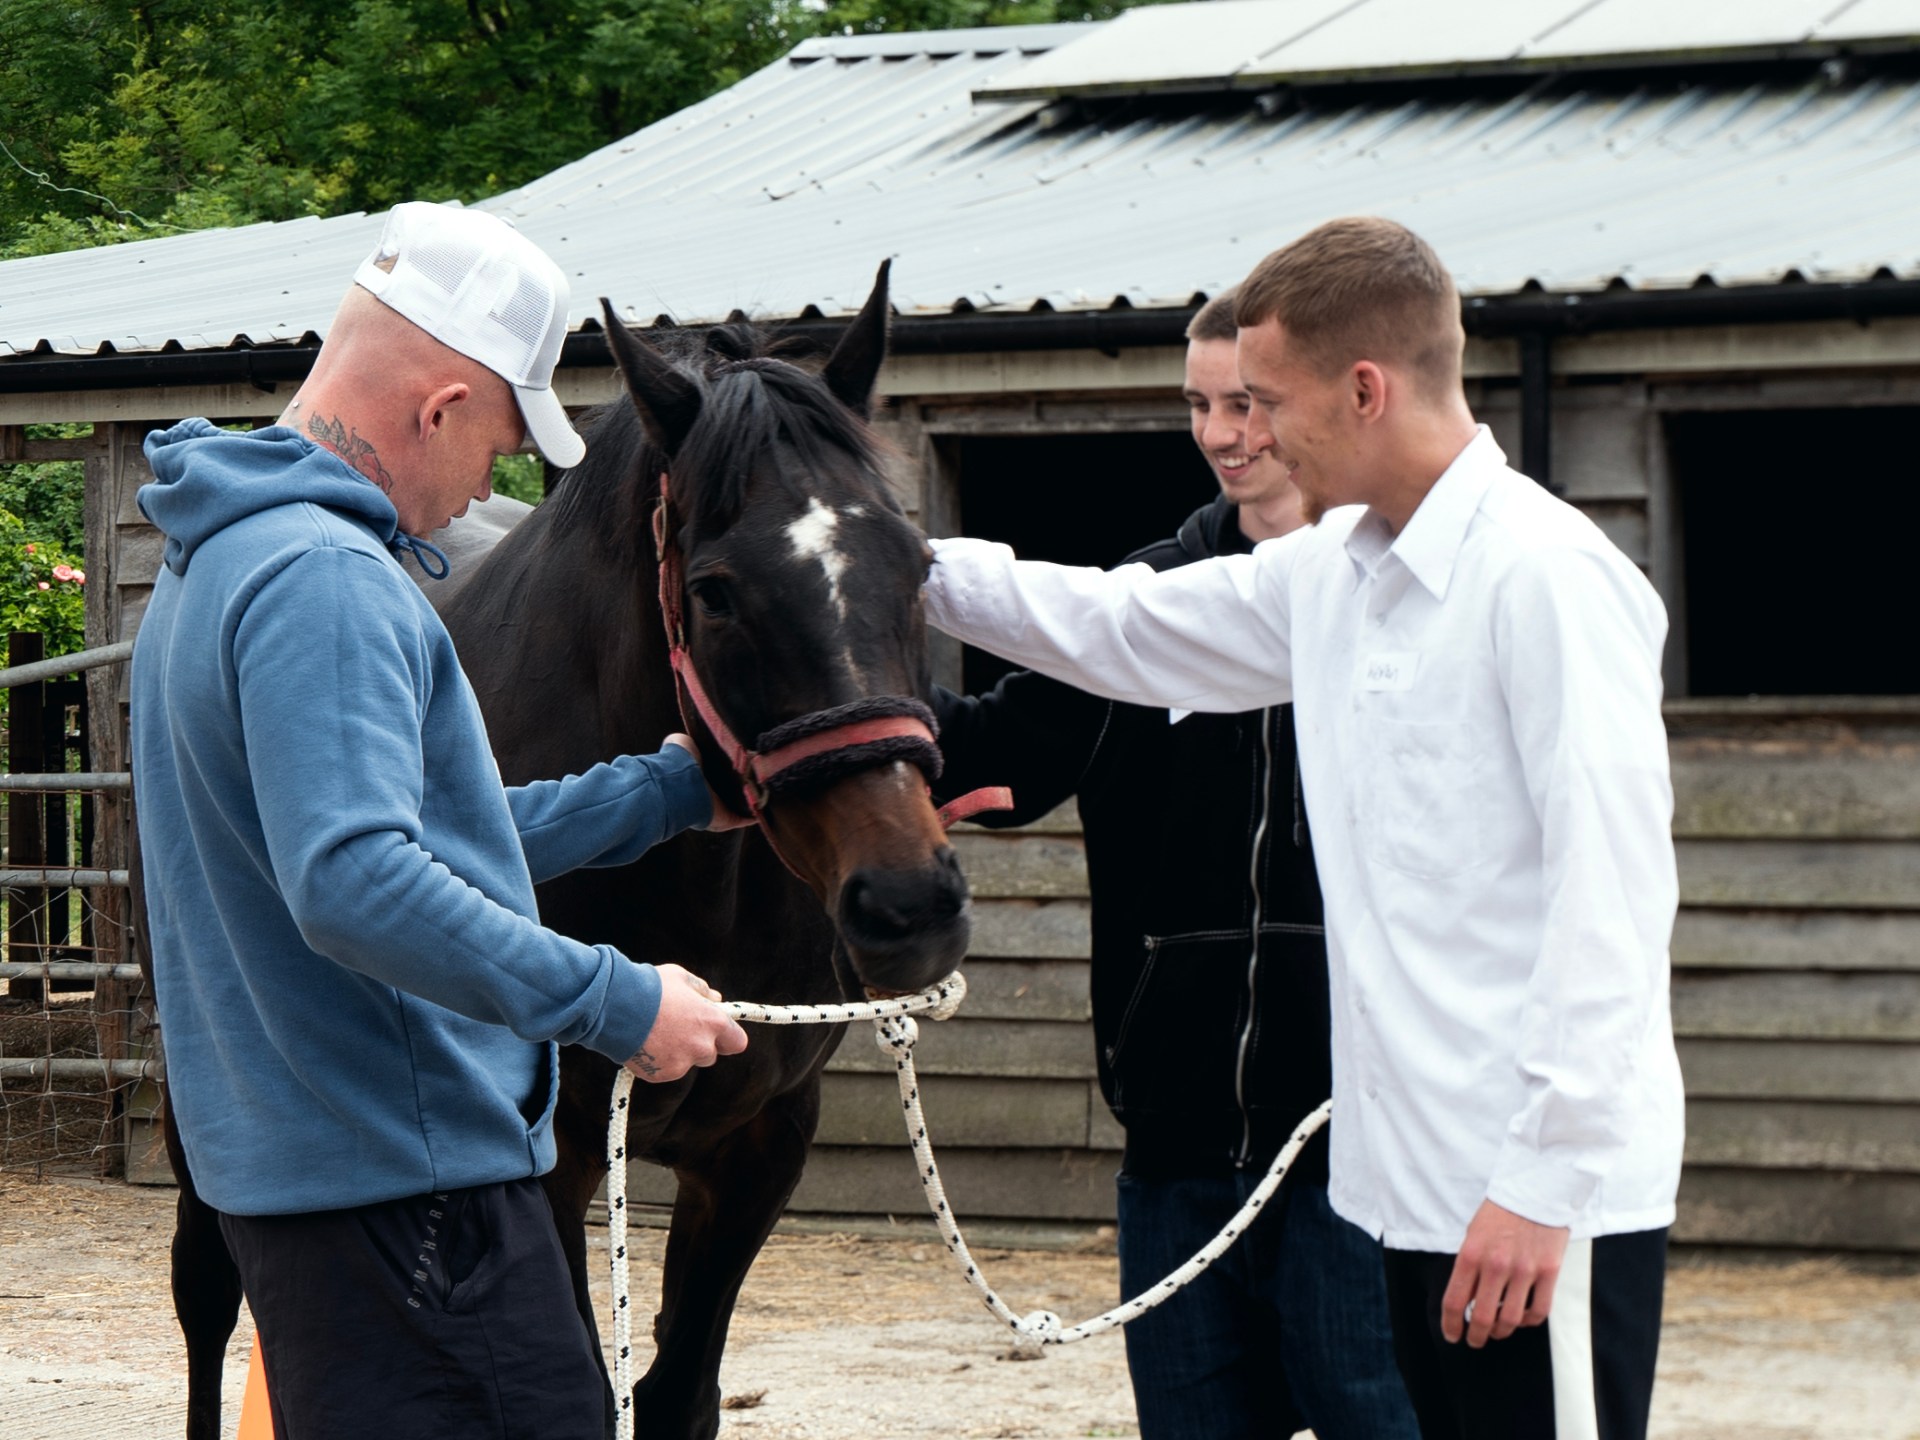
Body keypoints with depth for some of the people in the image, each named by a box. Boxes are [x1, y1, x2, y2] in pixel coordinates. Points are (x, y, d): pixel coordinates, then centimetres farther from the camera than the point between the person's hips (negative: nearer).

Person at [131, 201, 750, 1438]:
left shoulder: (225, 559, 18)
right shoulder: (322, 581, -18)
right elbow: (355, 883, -30)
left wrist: (674, 789, 29)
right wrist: (616, 1002, -25)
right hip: (403, 1171, -11)